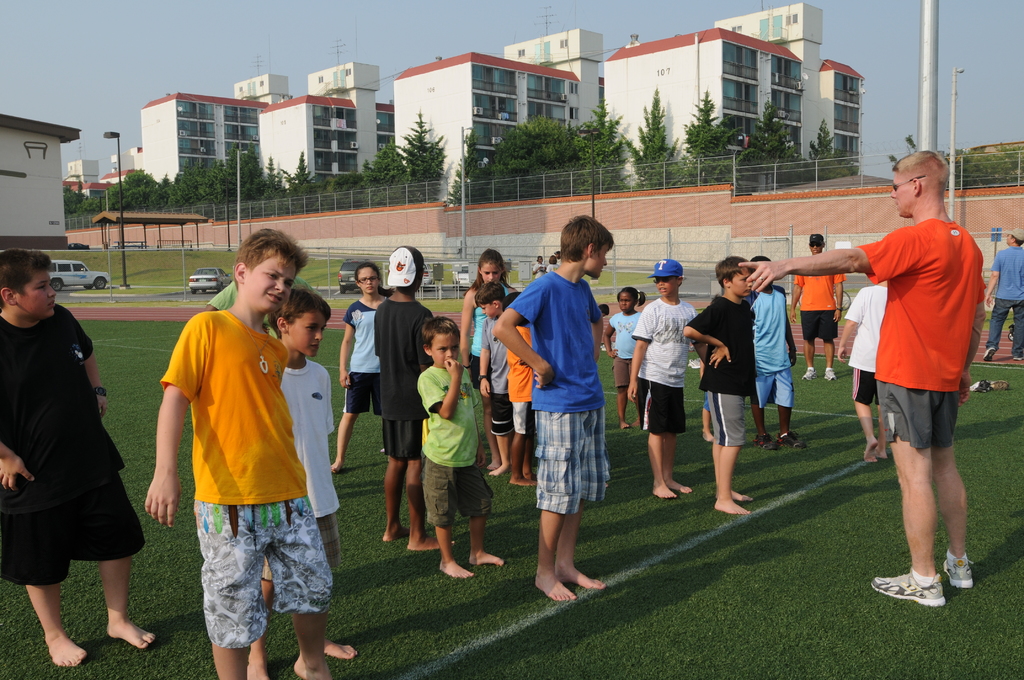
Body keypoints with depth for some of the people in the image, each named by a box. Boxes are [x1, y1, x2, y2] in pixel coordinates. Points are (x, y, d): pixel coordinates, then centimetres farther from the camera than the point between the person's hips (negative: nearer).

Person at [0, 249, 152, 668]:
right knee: (42, 564, 13)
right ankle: (54, 637, 37)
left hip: (93, 462, 5)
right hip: (35, 477, -5)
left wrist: (97, 391, 6)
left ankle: (118, 619, 35)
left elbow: (86, 355, 19)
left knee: (118, 540, 14)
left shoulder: (61, 320, -4)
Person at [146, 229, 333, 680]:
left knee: (315, 589, 16)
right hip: (228, 501, -6)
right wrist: (165, 472, -23)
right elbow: (175, 398, -13)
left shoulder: (277, 350, 12)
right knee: (234, 609, 5)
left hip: (288, 495, 6)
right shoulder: (207, 327, -6)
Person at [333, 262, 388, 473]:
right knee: (350, 414, 4)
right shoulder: (354, 309, 2)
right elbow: (348, 341, 7)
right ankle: (339, 460, 13)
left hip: (384, 370, -1)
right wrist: (342, 369, 0)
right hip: (358, 370, 1)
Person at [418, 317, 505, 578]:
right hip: (442, 458, -6)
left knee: (481, 504, 15)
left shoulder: (463, 373, 8)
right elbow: (446, 411, -23)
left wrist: (478, 444, 17)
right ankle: (447, 560, 23)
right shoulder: (428, 378, -13)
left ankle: (477, 552, 33)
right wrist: (455, 378, -24)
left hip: (467, 455, 7)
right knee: (443, 513, 6)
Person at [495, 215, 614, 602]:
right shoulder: (547, 287, -13)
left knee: (583, 489, 13)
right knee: (560, 491, 0)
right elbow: (503, 327, -25)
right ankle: (545, 572, 15)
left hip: (591, 402, 8)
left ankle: (566, 564, 25)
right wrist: (542, 366, -19)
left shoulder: (582, 289, 12)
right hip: (559, 406, -8)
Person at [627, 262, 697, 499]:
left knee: (672, 429, 11)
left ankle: (668, 478, 22)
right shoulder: (652, 310, -6)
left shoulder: (689, 310, 8)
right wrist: (633, 380, -14)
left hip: (676, 380, 5)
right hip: (653, 378, -5)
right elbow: (640, 346, -9)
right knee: (657, 430, -1)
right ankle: (658, 483, 4)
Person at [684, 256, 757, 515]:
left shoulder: (745, 307, 10)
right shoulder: (719, 307, -16)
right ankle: (724, 498, -3)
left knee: (722, 437, 16)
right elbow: (689, 331, -26)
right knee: (733, 438, -8)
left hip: (739, 382, 9)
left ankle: (722, 489, 26)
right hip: (722, 383, -9)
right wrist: (719, 344, -15)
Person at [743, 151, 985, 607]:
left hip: (906, 375, -9)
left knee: (914, 474, -3)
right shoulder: (967, 244, 10)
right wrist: (964, 368, 23)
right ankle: (959, 564, 30)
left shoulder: (917, 239, -16)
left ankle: (924, 581, 5)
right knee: (944, 466, 19)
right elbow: (978, 315, 16)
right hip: (945, 377, 9)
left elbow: (852, 259, -30)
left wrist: (787, 266, -34)